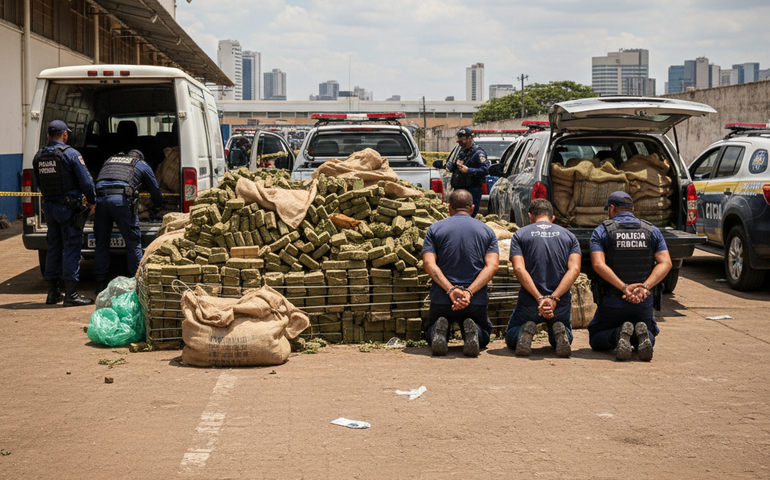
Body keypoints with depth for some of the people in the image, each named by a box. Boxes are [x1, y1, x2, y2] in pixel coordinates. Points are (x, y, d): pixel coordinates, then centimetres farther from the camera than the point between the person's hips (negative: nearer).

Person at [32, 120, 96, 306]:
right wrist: (91, 202, -1)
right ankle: (71, 294, -6)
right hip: (68, 206, -6)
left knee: (54, 247, 14)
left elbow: (39, 183, 16)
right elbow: (86, 181, -13)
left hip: (49, 206, 6)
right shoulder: (70, 154, -11)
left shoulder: (38, 156, 9)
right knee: (71, 248, -4)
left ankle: (52, 292, 17)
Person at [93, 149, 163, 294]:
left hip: (100, 199, 4)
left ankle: (101, 283, 12)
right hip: (121, 200, -4)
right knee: (133, 242, 5)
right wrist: (155, 210, 48)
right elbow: (155, 191, 31)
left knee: (101, 243, 11)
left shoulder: (110, 160, 35)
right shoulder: (142, 165, 25)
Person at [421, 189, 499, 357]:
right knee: (484, 335, 27)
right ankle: (471, 330, -11)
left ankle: (439, 330, -11)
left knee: (429, 332, 27)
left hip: (442, 300, 0)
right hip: (477, 302, 0)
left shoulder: (435, 228, 5)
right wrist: (469, 292, -18)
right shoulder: (487, 231, 8)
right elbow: (492, 266, -9)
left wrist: (451, 290, -19)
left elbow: (429, 263, -10)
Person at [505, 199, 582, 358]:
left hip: (529, 303, -1)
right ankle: (559, 332, -8)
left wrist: (539, 298, -17)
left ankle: (525, 332, -12)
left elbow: (519, 269, -11)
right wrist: (553, 298, -16)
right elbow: (574, 270, -7)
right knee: (562, 338, 29)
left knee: (511, 338, 24)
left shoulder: (520, 234, 6)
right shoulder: (569, 236, 11)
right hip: (561, 305, 1)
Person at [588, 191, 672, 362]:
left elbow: (598, 264, -17)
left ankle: (618, 335, -17)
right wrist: (645, 287, -15)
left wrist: (624, 288, -21)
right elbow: (665, 263, -6)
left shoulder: (602, 231, -1)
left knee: (596, 340, 18)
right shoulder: (651, 230, 8)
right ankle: (642, 333, -11)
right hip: (644, 303, 2)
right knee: (649, 338, 27)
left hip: (612, 302, -2)